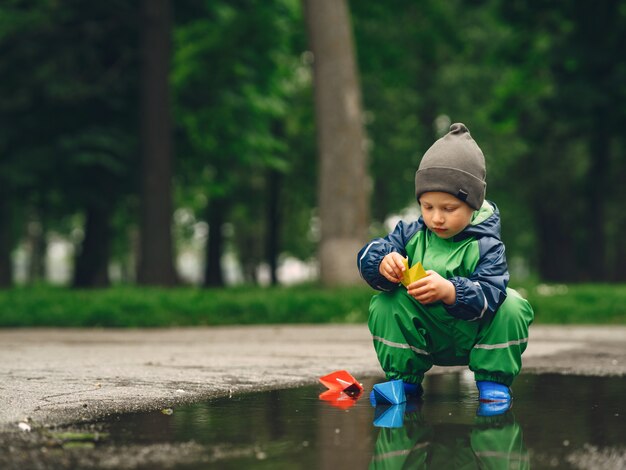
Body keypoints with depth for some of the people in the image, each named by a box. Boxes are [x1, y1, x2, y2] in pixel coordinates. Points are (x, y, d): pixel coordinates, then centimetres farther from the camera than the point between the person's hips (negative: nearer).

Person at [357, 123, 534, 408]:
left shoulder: (485, 246, -16)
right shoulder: (411, 234, -3)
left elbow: (489, 295, -30)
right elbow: (367, 256, -12)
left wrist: (450, 291, -50)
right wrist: (383, 264, -37)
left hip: (473, 337, -3)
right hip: (425, 338, 3)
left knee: (512, 306, -25)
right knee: (384, 304, -18)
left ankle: (493, 381, -8)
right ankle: (403, 380, -5)